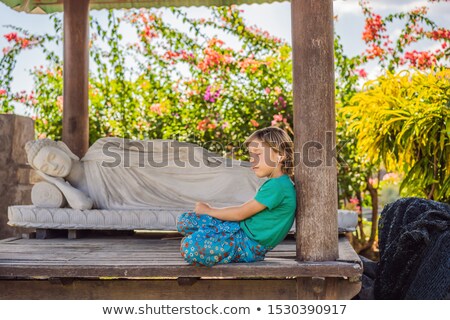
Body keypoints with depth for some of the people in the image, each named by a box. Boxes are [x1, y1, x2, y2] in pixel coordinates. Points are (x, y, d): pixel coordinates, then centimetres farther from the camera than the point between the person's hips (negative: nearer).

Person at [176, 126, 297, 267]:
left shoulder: (278, 186, -19)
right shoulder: (275, 183, 14)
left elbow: (240, 213, -15)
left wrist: (209, 210, -1)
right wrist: (209, 210, 8)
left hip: (251, 245, -10)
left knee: (190, 247, -29)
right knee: (184, 221, 3)